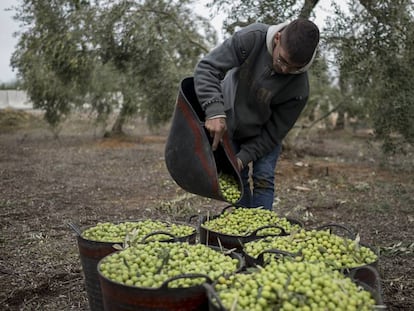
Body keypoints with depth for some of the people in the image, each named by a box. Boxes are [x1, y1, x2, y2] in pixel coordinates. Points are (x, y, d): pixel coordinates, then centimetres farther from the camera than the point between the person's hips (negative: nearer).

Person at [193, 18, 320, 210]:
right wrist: (214, 111, -45)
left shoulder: (299, 89, -30)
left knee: (263, 180, -8)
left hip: (263, 134, 0)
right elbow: (207, 67, -31)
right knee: (238, 180, 1)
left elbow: (274, 132, -20)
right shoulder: (252, 39, -32)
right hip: (226, 125, 0)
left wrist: (243, 157, -28)